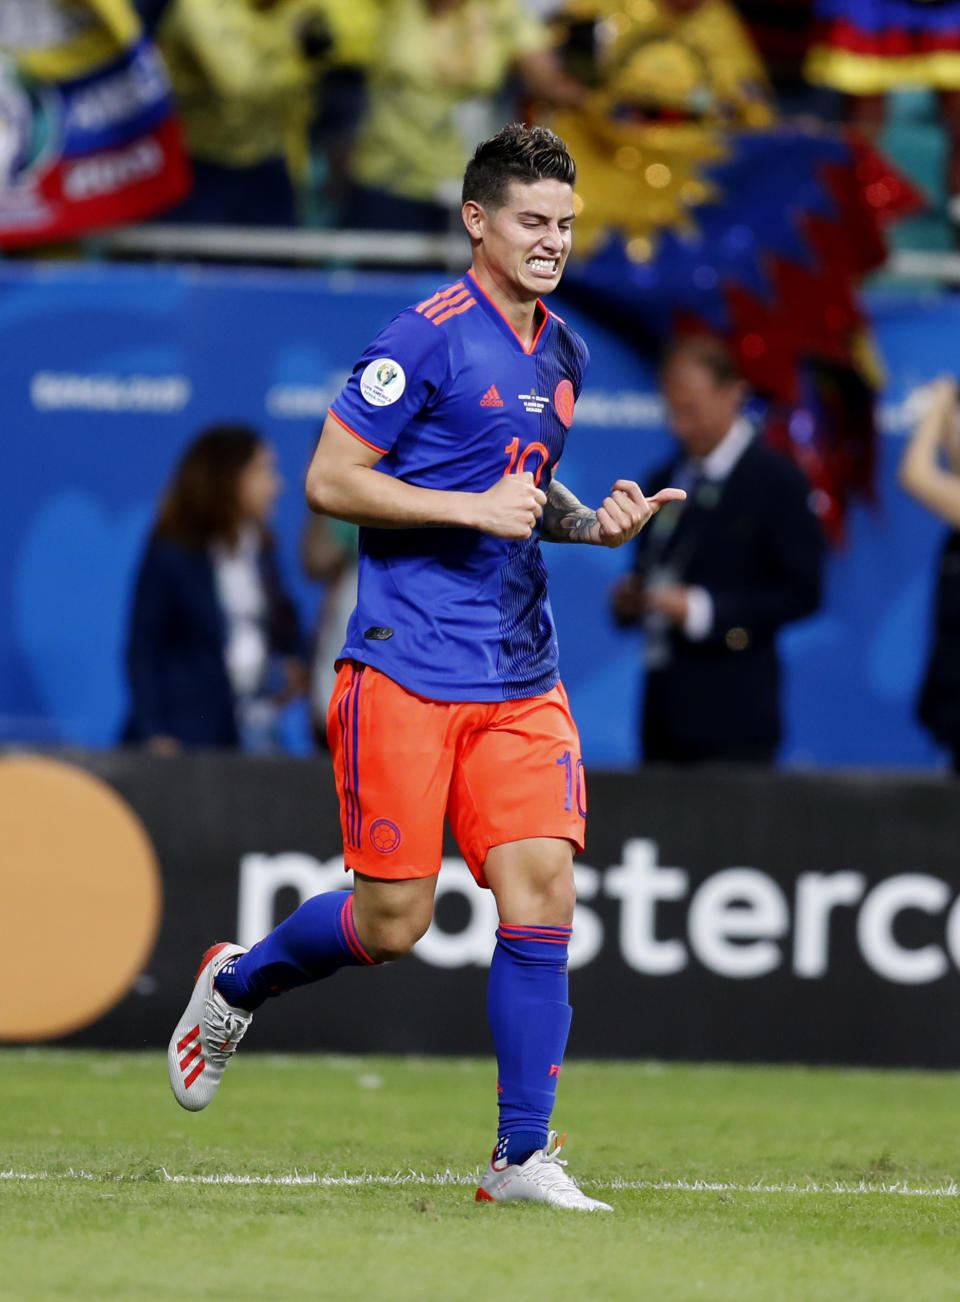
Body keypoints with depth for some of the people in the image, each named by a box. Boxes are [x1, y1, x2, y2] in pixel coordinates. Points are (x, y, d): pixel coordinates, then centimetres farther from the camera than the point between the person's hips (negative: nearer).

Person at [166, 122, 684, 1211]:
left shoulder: (562, 354, 14)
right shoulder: (426, 340, -10)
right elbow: (328, 480, -11)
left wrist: (588, 520, 9)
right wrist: (475, 507, -17)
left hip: (521, 679, 6)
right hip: (407, 671, -6)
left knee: (542, 893, -7)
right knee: (391, 924, -2)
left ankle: (522, 1158, -2)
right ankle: (235, 982, 29)